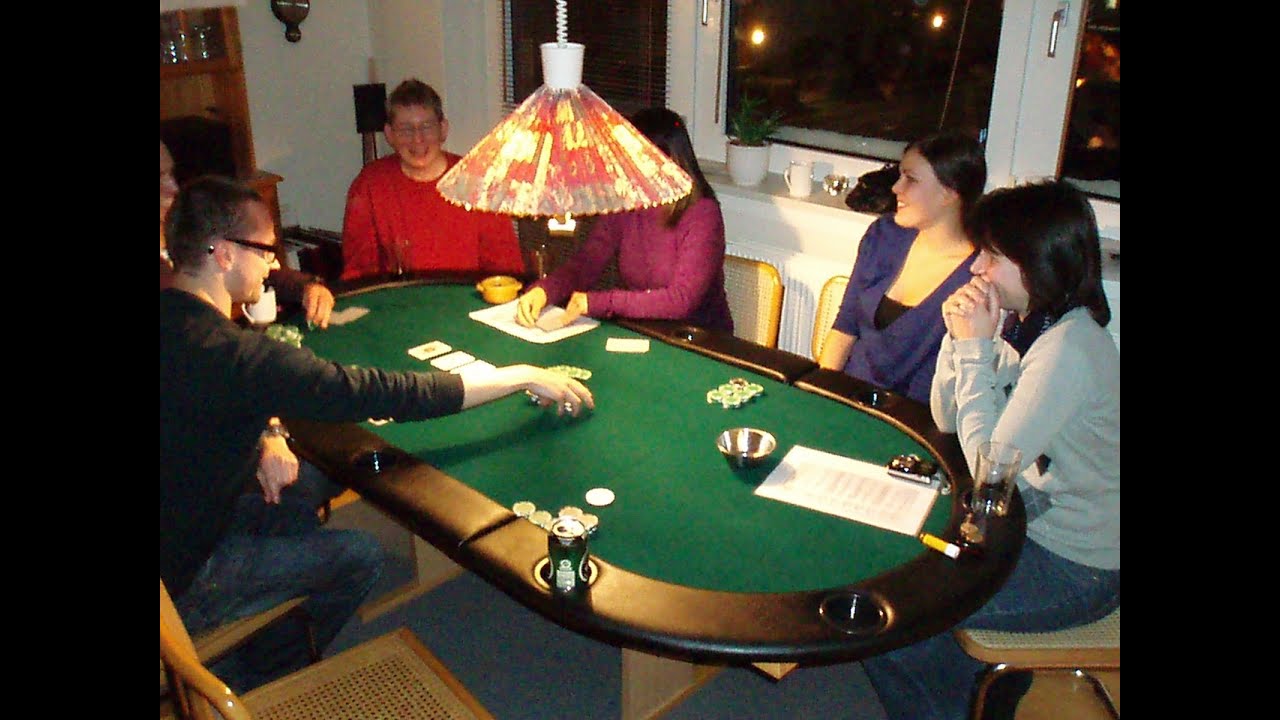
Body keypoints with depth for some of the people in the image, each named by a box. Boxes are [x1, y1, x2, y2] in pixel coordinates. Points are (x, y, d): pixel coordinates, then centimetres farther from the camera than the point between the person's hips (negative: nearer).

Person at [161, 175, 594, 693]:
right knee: (358, 556, 2)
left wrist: (264, 435, -5)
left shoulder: (175, 321, -3)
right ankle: (250, 690, 23)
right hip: (180, 582, -9)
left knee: (296, 517, 22)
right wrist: (523, 377, -21)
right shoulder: (229, 353, -32)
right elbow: (379, 394, -29)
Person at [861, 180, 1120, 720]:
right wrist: (960, 337, -11)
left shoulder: (1069, 350, -28)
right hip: (1034, 523, 9)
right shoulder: (1024, 322, 0)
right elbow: (947, 420, 4)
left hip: (1074, 568, -9)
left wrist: (977, 347, -24)